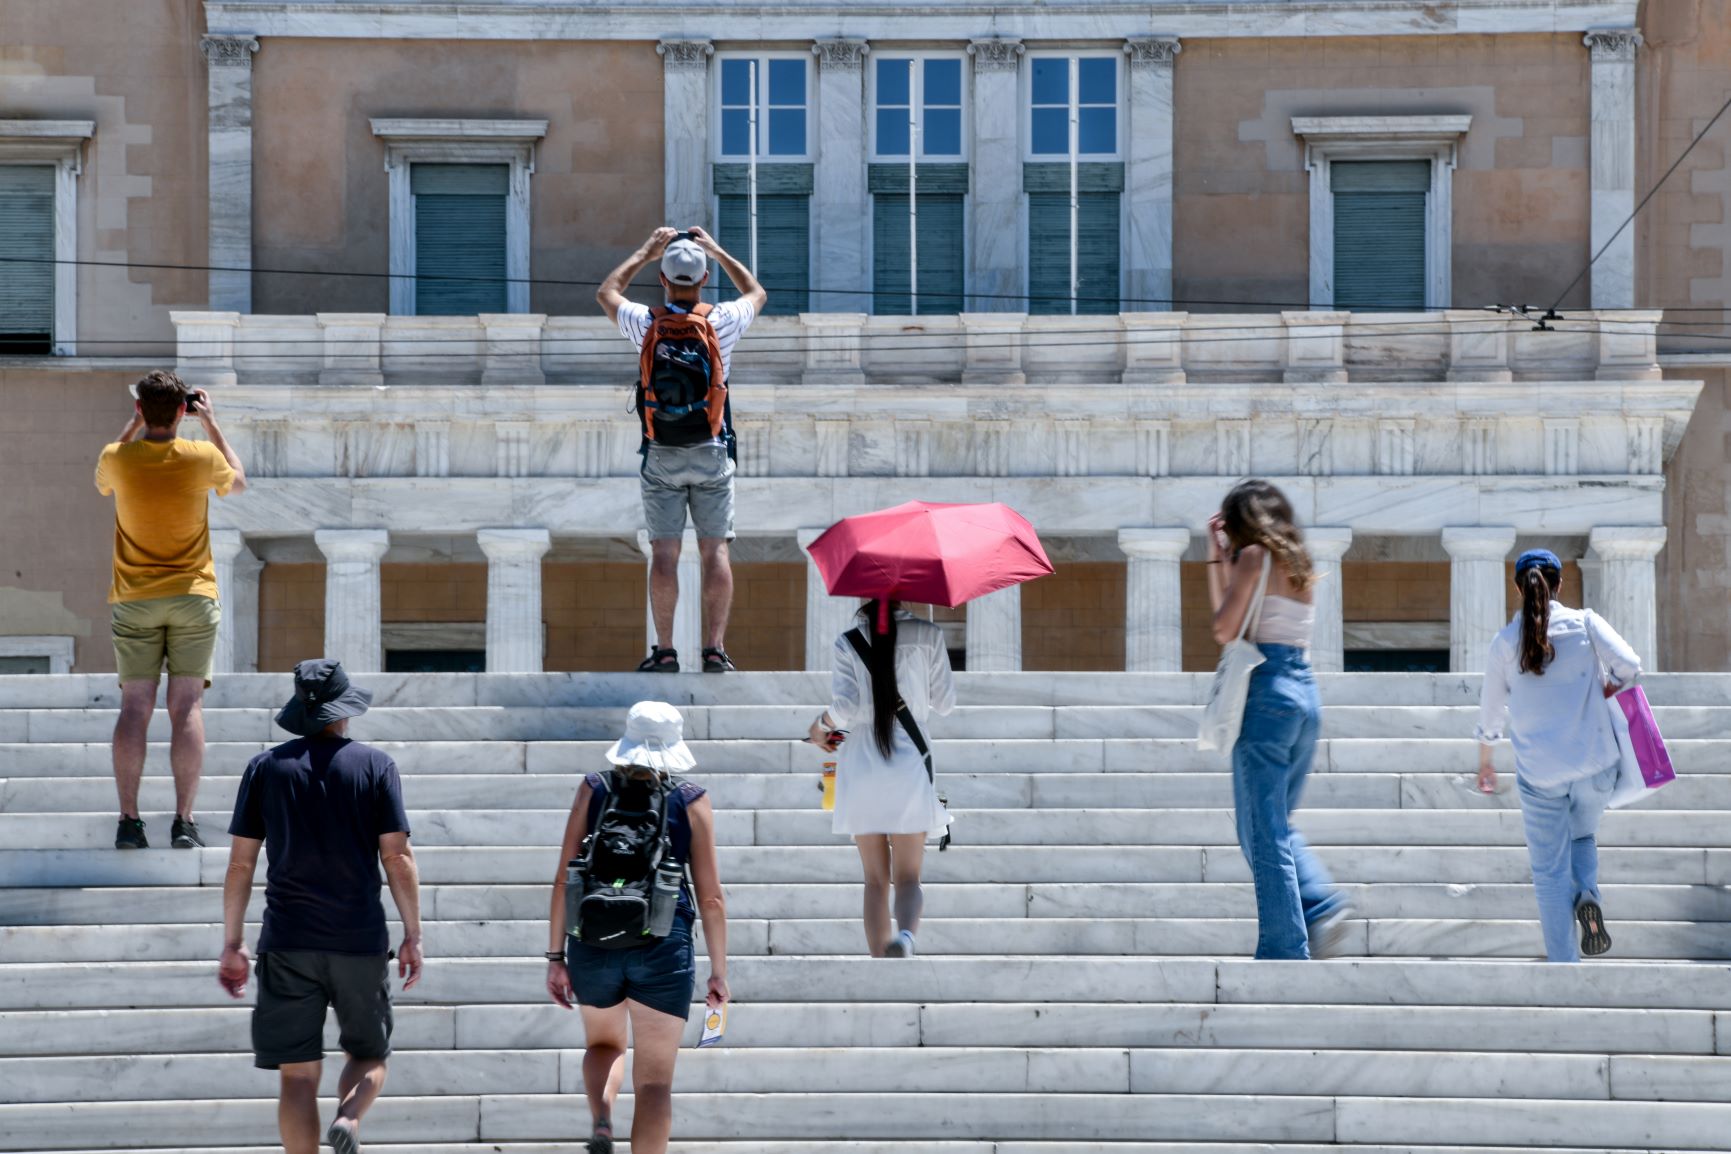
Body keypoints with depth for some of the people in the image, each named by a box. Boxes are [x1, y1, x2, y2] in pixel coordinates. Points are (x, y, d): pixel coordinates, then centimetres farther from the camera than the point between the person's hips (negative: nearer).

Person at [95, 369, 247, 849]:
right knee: (187, 707, -2)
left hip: (134, 600, 1)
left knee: (134, 707, 0)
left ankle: (128, 820, -6)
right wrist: (212, 423, 18)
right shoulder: (203, 457, -8)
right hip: (192, 597, -1)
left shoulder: (117, 458, -6)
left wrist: (135, 424, 19)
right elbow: (238, 481, 16)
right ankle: (183, 820, -8)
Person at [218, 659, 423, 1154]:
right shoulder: (374, 765, 1)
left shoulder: (266, 768, 5)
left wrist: (232, 945, 10)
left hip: (288, 944, 1)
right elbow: (397, 858, -3)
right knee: (370, 1056, 14)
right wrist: (412, 937, 3)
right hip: (359, 941, -1)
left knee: (298, 1075, 3)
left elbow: (240, 863, 4)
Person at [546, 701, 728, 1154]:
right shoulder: (691, 803, 0)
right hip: (664, 948, -2)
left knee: (603, 1042, 27)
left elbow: (563, 881, 0)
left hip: (594, 943, 2)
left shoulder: (593, 792, 3)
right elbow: (710, 897, -1)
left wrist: (556, 956, 6)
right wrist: (719, 972, 7)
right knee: (655, 1079, 4)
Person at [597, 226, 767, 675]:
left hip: (661, 456, 0)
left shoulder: (646, 323, -5)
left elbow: (607, 293, 18)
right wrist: (718, 251, 24)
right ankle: (715, 649, -2)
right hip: (713, 452, 0)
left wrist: (645, 253, 25)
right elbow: (757, 293, 19)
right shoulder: (722, 321, -5)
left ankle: (664, 650, 0)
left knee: (663, 553, 1)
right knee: (715, 550, 2)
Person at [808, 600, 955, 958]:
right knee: (908, 877, 0)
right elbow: (944, 704, 5)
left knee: (876, 880, 9)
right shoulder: (927, 636, 0)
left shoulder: (848, 642, -1)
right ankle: (906, 935, -31)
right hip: (911, 762, -1)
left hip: (862, 766, 1)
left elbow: (844, 706, -9)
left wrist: (820, 727, 12)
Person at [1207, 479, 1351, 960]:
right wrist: (1218, 558, 23)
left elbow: (1224, 629, -8)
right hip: (1305, 691, 8)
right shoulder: (1298, 564, 17)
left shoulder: (1254, 556, -5)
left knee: (1264, 831, -3)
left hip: (1265, 691, -8)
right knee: (1279, 825, 20)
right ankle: (1322, 905, -2)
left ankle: (1285, 950, -5)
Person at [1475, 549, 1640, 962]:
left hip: (1540, 774, -1)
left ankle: (1563, 963, 2)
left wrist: (1484, 761, 27)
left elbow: (1491, 711, 11)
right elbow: (1629, 666, -13)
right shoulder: (1585, 623, 0)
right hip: (1595, 764, 1)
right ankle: (1588, 895, -3)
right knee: (1584, 836, 26)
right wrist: (1610, 687, 10)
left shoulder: (1505, 642, 2)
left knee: (1551, 870, 7)